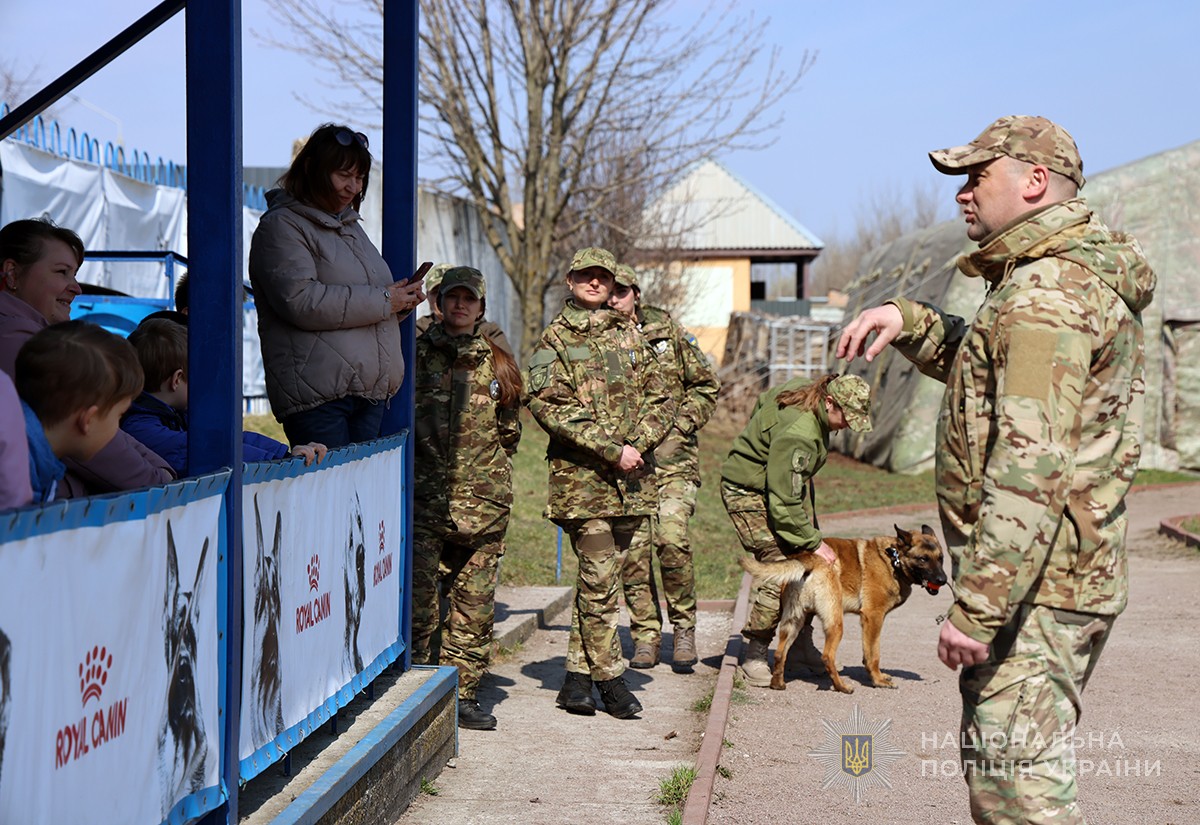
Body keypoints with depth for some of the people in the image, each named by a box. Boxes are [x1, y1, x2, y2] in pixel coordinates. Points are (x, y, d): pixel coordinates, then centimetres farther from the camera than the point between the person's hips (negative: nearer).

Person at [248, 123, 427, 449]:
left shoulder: (351, 226, 25)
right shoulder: (281, 226, -3)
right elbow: (300, 302, -18)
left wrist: (402, 300, 10)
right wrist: (382, 301, -14)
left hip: (371, 391, 8)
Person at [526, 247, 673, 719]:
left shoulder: (630, 336, 16)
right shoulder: (554, 340, 2)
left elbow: (660, 400, 13)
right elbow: (547, 405, -11)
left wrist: (637, 444, -7)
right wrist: (611, 450, -16)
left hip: (633, 479, 4)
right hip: (582, 477, -4)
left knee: (600, 577, 7)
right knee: (598, 578, -7)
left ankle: (579, 673, 16)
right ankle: (610, 677, 2)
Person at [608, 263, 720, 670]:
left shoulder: (669, 333, 4)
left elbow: (707, 385, 10)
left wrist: (680, 424, -1)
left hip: (672, 457, -1)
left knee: (672, 541, -15)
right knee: (633, 551, 0)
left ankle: (684, 626, 3)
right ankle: (646, 636, 13)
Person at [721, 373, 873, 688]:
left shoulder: (806, 388, -8)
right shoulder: (798, 432, -36)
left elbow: (764, 400, 13)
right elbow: (784, 502, -32)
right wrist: (814, 543, -25)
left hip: (789, 483, 10)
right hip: (750, 493, -10)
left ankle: (802, 643, 17)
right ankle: (754, 656, -5)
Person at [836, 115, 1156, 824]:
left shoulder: (1048, 293, -19)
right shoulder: (1080, 273, 15)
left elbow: (1030, 466, -27)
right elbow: (993, 370, 30)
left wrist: (976, 608, -29)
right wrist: (907, 321, 12)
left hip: (1031, 583, -11)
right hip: (1054, 577, 11)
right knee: (995, 767, 19)